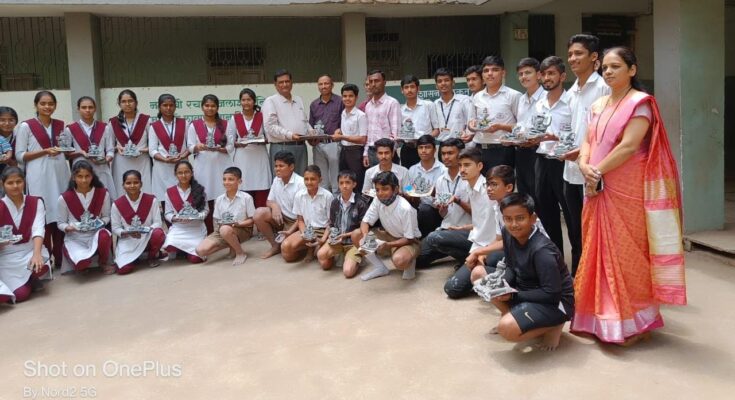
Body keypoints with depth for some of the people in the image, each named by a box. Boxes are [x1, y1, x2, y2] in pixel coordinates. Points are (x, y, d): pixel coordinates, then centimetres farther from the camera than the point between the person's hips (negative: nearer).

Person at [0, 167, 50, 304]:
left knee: (40, 266, -35)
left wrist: (37, 254, -31)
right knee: (21, 294, -20)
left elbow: (38, 229, -15)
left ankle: (31, 279, 5)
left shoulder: (36, 202, 0)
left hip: (30, 251, 1)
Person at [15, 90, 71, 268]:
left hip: (60, 174, 4)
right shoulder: (26, 126, -1)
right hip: (39, 177, -4)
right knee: (43, 216, -5)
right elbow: (20, 155, -4)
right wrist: (45, 151, -14)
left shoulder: (61, 125, 13)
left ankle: (61, 258, 12)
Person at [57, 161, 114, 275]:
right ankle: (78, 257, 13)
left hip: (95, 234, 1)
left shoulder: (103, 193, -1)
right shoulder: (64, 198, -5)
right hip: (74, 238, -1)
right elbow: (61, 223, 4)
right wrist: (67, 227, -18)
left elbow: (106, 217, 9)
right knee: (82, 264, -31)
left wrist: (101, 222, -14)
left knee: (104, 236, -38)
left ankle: (104, 263, -3)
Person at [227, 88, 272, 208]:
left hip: (259, 158, 0)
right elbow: (230, 141, 7)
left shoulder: (262, 117, 7)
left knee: (261, 195, -5)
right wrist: (239, 144, -13)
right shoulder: (235, 119, 9)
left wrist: (260, 141, -12)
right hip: (242, 159, 1)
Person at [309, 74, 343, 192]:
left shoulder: (340, 102, -1)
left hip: (334, 144, -4)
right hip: (318, 145, 5)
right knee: (321, 181, 10)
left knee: (336, 180, -1)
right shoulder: (314, 105, 14)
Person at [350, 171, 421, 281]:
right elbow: (365, 222, -7)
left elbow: (409, 238, -22)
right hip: (389, 236, 6)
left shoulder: (405, 209, -28)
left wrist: (388, 245, -34)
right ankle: (380, 268, 1)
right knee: (356, 236, -11)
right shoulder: (378, 200, -12)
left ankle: (409, 262, 0)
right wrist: (365, 236, -29)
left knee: (399, 261, -39)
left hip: (408, 242, -6)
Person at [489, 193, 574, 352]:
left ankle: (553, 326, -4)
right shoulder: (507, 233, -6)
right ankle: (512, 316, 9)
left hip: (555, 303, -8)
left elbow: (552, 294, -27)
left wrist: (512, 295, -25)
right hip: (526, 290, 9)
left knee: (508, 329, -32)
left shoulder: (542, 251, -30)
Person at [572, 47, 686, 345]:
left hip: (627, 191, -7)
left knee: (626, 253, -2)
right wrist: (584, 166, -10)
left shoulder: (640, 102, -6)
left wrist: (597, 171, -13)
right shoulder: (599, 106, 15)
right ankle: (600, 316, 20)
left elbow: (628, 146, -17)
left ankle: (634, 321, 10)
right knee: (599, 252, 10)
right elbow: (588, 142, 10)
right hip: (598, 189, 7)